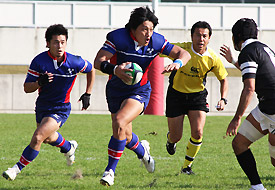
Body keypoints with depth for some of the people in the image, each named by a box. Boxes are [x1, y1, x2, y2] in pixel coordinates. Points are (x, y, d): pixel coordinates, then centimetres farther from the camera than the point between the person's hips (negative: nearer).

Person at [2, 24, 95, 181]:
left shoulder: (74, 62, -18)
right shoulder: (39, 61, -17)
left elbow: (91, 70, 5)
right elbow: (27, 88, -14)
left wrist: (87, 94, 4)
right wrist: (39, 83, -35)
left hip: (60, 109, -4)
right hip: (42, 106, 4)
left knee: (38, 137, -22)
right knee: (48, 138, 29)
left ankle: (18, 169, -8)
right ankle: (69, 147, 62)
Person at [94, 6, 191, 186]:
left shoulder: (156, 41, -14)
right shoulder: (117, 37, -19)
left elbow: (184, 53, -8)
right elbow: (99, 61, -25)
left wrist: (177, 62, -32)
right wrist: (115, 69, -47)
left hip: (140, 91, -2)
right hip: (116, 90, 2)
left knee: (119, 123, -27)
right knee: (126, 137, 11)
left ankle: (110, 170, -15)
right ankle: (142, 150, 50)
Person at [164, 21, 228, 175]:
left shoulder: (213, 59, -14)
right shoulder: (181, 49, -22)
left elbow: (224, 80, 0)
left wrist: (223, 99, -15)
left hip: (197, 95, 1)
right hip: (176, 94, -1)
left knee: (197, 133, -16)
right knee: (176, 137, 3)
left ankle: (187, 166, 5)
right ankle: (170, 139, 44)